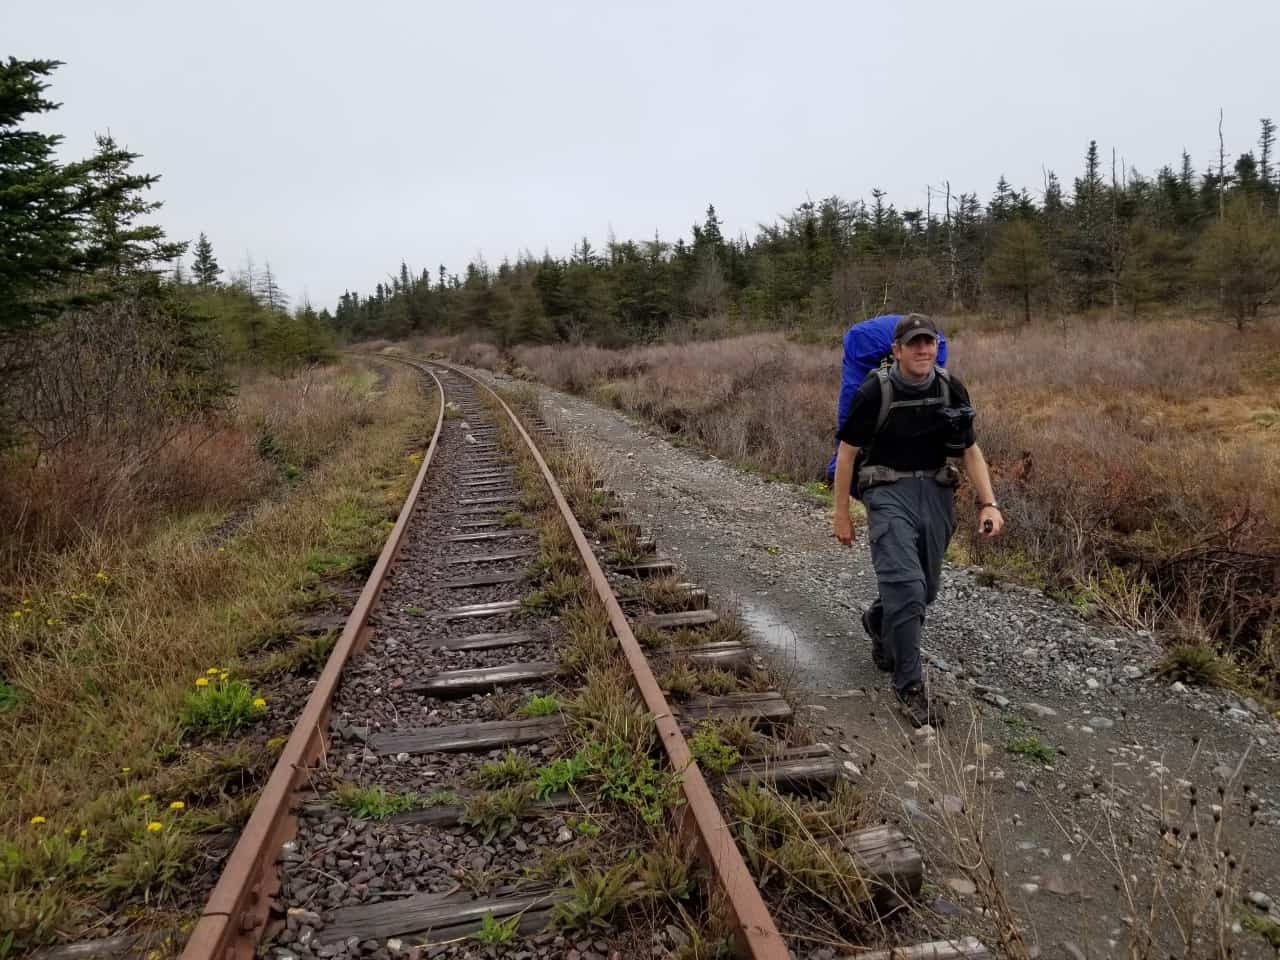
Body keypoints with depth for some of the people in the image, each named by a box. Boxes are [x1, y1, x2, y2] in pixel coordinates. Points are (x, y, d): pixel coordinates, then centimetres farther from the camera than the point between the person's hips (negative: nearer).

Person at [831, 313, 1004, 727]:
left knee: (925, 589, 13)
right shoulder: (875, 392, -13)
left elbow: (970, 450, 6)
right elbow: (847, 451, -5)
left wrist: (989, 503, -6)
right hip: (889, 490, -5)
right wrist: (841, 513, -3)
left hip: (936, 490, 5)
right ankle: (910, 686, -3)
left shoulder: (951, 389, -1)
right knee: (906, 586, -16)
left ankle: (877, 622, 46)